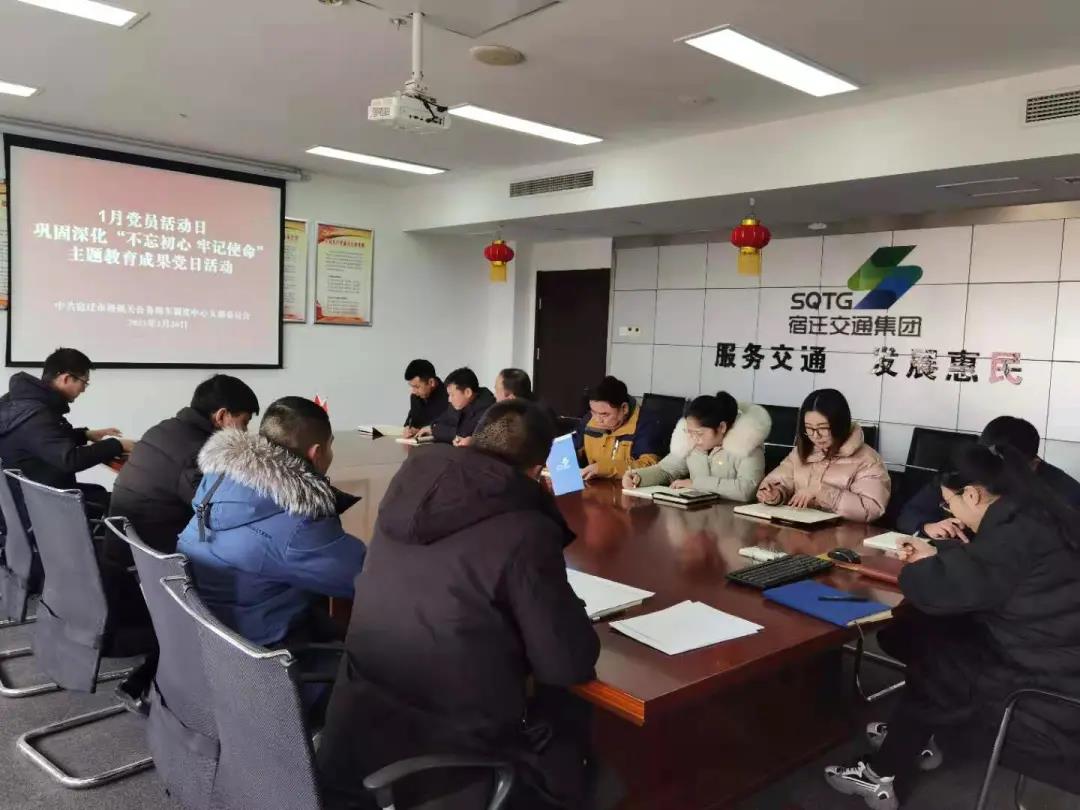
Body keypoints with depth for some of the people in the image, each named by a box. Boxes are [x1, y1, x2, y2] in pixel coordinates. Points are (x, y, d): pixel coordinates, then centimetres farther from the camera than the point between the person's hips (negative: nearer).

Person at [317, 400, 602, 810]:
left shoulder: (411, 481, -3)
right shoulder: (524, 531, -23)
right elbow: (570, 664, -15)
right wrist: (569, 610, 4)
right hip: (450, 765, -6)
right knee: (570, 714, 22)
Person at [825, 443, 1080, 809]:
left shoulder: (1016, 532, -24)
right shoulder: (1028, 514, 5)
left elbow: (941, 590, -29)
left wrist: (916, 567, -8)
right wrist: (935, 552, 10)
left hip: (1050, 694, -8)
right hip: (1040, 656, 8)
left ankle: (886, 775, 23)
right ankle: (924, 739, 28)